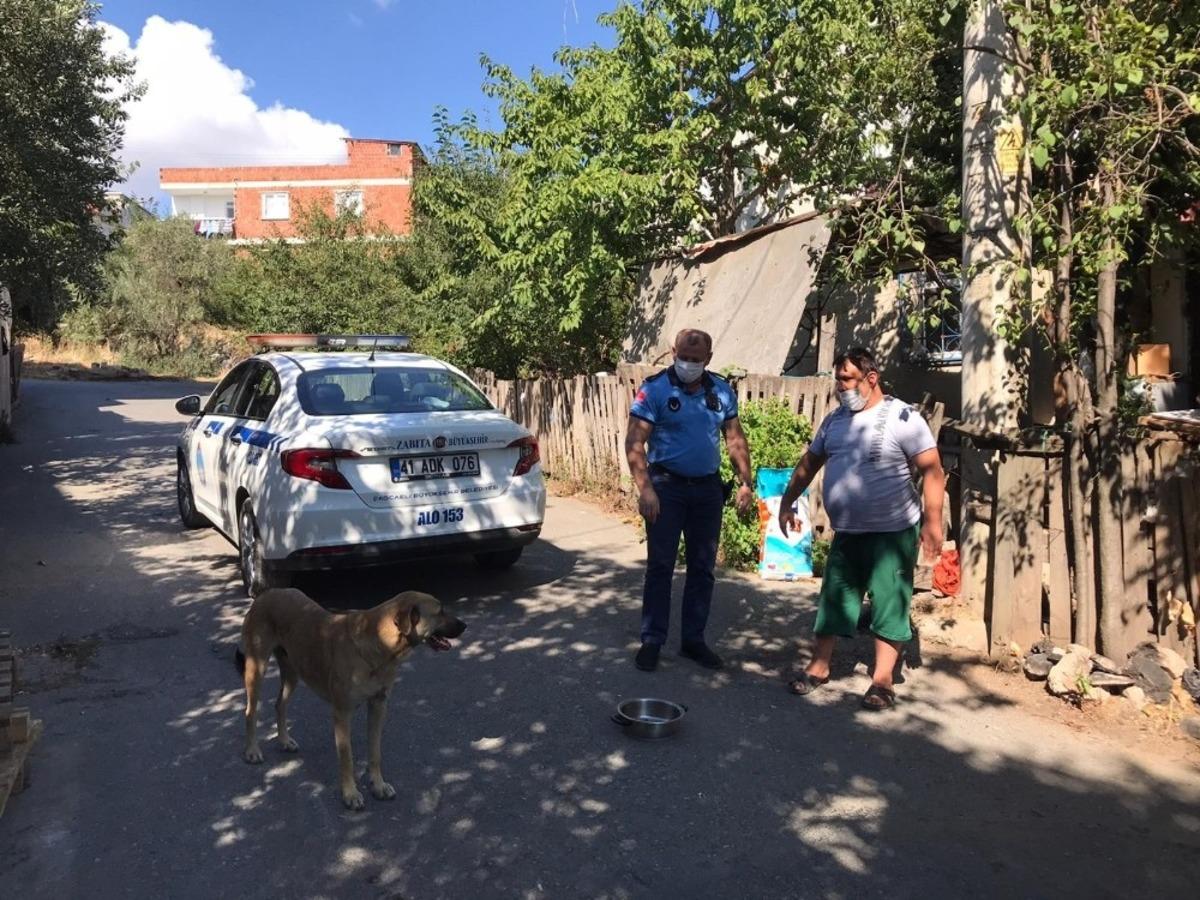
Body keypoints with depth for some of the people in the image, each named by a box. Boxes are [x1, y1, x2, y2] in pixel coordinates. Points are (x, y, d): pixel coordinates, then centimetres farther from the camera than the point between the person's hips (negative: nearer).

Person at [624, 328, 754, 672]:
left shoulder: (722, 391, 4)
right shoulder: (655, 389, -10)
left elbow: (736, 439, 10)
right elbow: (635, 442, -14)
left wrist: (745, 482, 0)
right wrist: (645, 489, -24)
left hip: (708, 488, 5)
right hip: (667, 486, -4)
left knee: (703, 568, 10)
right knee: (660, 566, 1)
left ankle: (693, 639, 22)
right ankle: (652, 641, 12)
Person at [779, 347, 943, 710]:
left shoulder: (902, 417, -10)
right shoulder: (834, 420, 8)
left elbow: (932, 470, -13)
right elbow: (809, 464, 18)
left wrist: (933, 521, -19)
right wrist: (787, 503, 18)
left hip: (892, 532, -6)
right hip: (847, 531, 6)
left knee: (889, 604, 2)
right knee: (834, 598, 11)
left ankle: (882, 680, 12)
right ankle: (819, 667, 23)